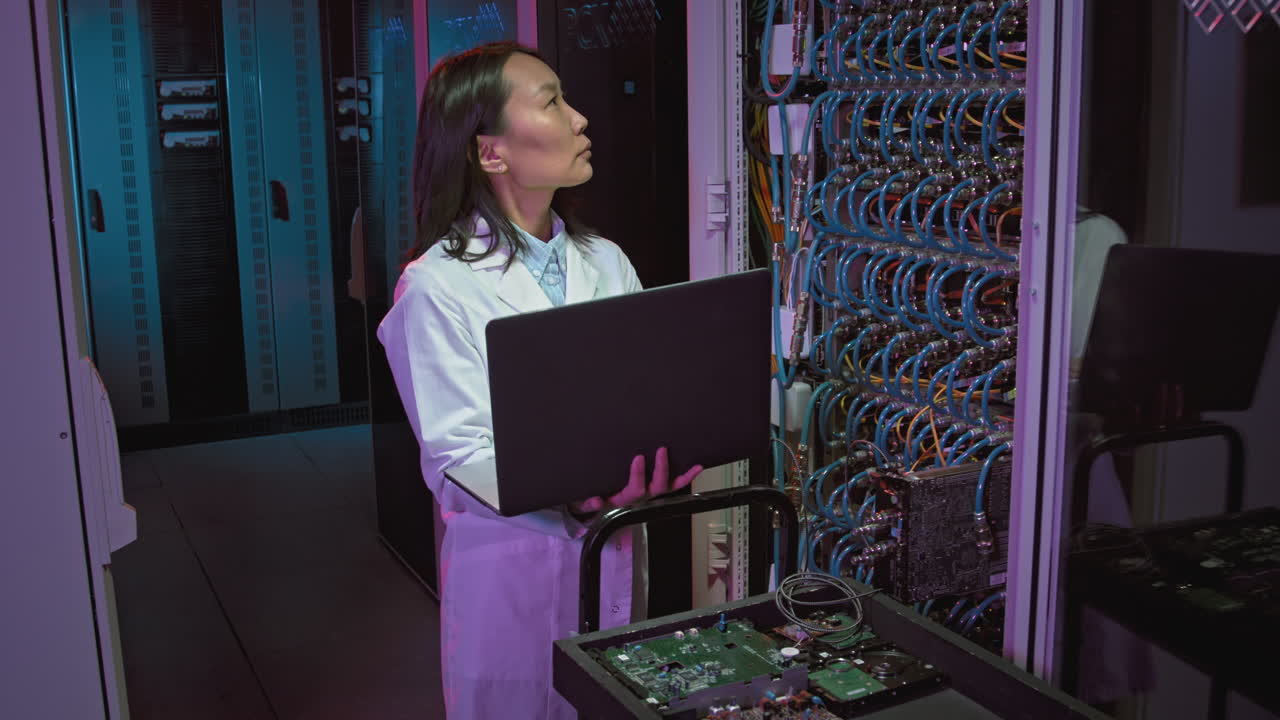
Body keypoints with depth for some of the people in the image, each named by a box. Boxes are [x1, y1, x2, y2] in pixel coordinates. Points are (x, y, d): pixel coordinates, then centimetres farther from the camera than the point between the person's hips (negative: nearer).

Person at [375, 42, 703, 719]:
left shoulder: (607, 263, 6)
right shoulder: (439, 286, -12)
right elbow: (459, 459, -15)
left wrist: (659, 463, -18)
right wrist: (571, 496, -32)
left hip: (615, 556, 5)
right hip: (511, 566, -5)